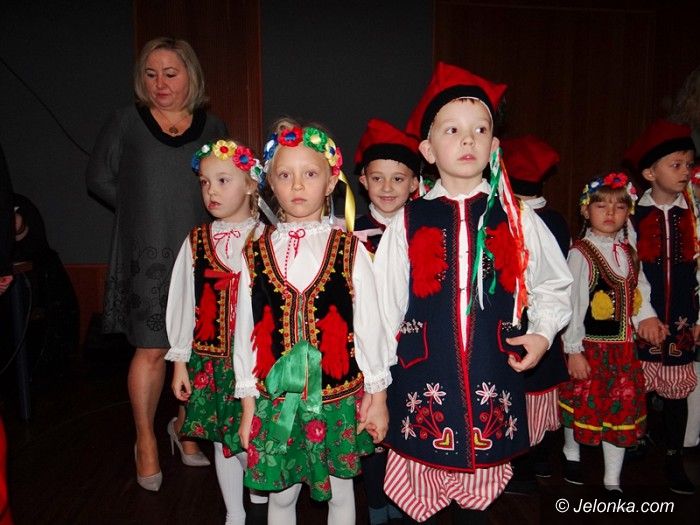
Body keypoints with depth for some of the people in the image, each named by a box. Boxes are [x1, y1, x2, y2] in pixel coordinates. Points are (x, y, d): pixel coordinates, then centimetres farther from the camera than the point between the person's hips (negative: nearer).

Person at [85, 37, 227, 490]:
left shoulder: (212, 128, 8)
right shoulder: (126, 123, 4)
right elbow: (99, 176, 10)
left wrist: (203, 212, 3)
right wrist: (140, 207, 4)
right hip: (146, 255, -1)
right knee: (151, 349, -1)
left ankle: (186, 424, 28)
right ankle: (146, 440, 19)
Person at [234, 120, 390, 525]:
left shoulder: (349, 250, -5)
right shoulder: (257, 253, -1)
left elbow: (369, 325, -2)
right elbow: (246, 332, 2)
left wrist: (377, 396, 1)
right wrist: (249, 405, 4)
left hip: (340, 398, -1)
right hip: (276, 400, 1)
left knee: (340, 491, 16)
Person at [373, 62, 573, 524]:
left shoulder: (516, 219, 2)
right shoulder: (407, 223, -2)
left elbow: (554, 284, 15)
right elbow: (385, 305, 2)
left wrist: (542, 332, -1)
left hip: (494, 381, 1)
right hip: (422, 381, -1)